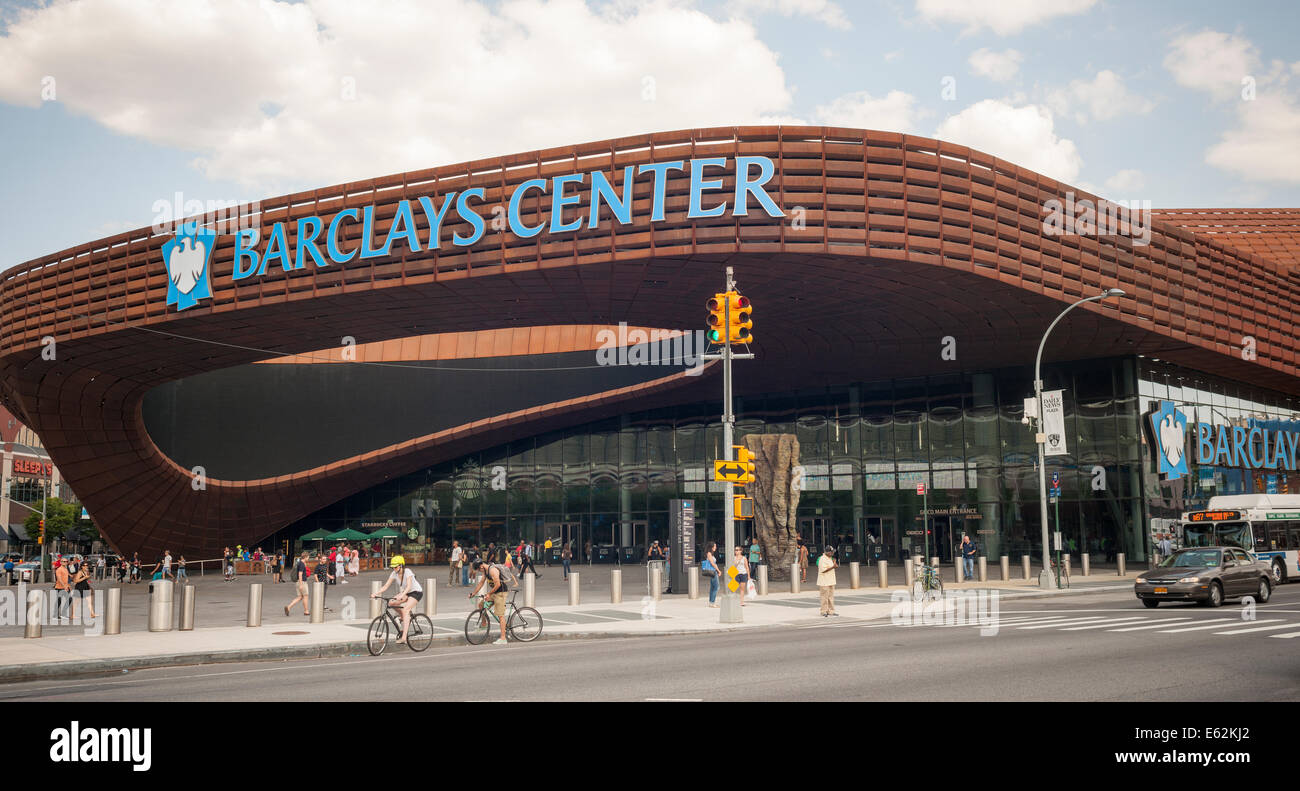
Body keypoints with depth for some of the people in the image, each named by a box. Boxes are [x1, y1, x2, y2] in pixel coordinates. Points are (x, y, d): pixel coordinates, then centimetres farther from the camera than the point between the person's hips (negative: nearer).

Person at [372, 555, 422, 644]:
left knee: (405, 610, -26)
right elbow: (385, 586, -11)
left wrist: (401, 595, -52)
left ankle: (404, 637, -31)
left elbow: (409, 587, -37)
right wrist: (375, 593, -25)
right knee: (391, 603, -13)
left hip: (416, 592, -7)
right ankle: (407, 616, 10)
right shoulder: (394, 574, -8)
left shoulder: (407, 572, -25)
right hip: (406, 593, 7)